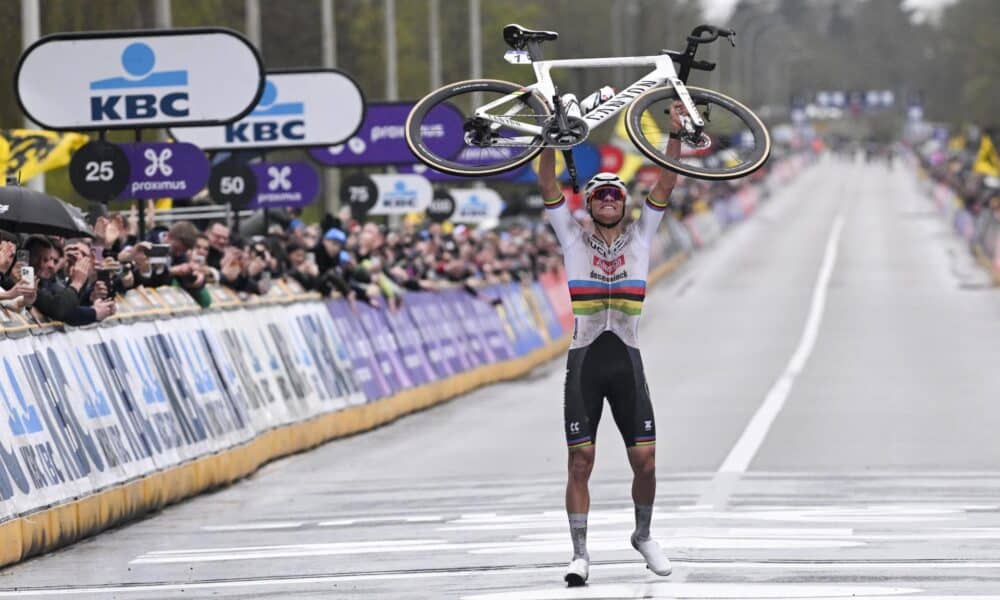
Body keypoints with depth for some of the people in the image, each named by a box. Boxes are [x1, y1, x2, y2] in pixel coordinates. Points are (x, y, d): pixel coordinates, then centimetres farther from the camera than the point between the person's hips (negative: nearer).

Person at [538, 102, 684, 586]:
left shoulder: (640, 237, 10)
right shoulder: (574, 239, 7)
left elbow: (665, 186, 3)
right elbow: (548, 188, -1)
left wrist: (675, 133, -5)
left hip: (627, 363, 1)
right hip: (584, 360, -1)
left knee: (645, 461, -1)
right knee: (580, 462, -3)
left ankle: (643, 536, 23)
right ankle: (580, 554, 2)